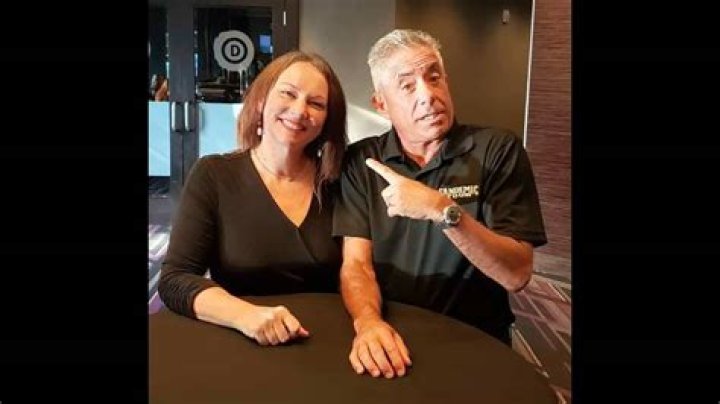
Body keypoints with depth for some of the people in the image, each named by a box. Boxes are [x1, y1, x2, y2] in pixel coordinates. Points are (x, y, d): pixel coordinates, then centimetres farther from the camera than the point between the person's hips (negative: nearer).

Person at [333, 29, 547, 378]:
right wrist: (368, 322, -25)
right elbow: (356, 263, -6)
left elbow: (516, 274, -11)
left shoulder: (498, 150, -5)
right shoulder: (360, 162, 1)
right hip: (391, 339, 2)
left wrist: (443, 211, -23)